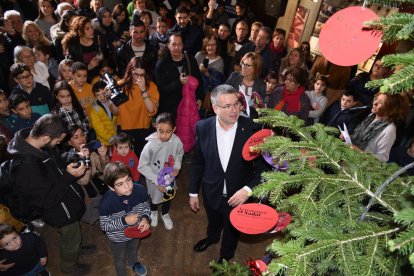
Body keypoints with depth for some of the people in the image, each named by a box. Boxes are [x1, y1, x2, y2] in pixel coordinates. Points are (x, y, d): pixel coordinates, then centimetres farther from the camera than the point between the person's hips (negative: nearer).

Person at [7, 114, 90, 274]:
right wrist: (68, 176, -33)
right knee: (71, 238, 20)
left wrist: (75, 155, -6)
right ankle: (69, 266, 49)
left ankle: (75, 247, 62)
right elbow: (47, 200, -31)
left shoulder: (29, 141, -12)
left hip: (67, 198, 8)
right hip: (59, 211, -8)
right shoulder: (26, 166, -40)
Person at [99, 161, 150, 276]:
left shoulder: (140, 190, -28)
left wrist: (145, 218, -27)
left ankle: (133, 263, 70)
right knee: (119, 258, 29)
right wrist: (124, 221, -34)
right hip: (118, 238, -3)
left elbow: (145, 207, -8)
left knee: (133, 251, 36)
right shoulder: (106, 202, -36)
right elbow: (104, 225, -22)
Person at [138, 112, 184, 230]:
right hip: (154, 180, -2)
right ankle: (153, 212, 61)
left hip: (169, 178, 2)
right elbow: (142, 167, -21)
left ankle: (165, 214, 60)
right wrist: (157, 181, -22)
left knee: (168, 197, 27)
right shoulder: (150, 145, -32)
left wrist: (177, 167, -17)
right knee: (155, 197, 26)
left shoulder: (177, 142, -25)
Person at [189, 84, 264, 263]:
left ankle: (226, 256, 58)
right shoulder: (203, 127, -17)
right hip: (212, 193, 2)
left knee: (232, 229, 26)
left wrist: (248, 189, -26)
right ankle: (212, 237, 67)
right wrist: (193, 193, 1)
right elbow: (197, 163, -6)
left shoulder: (252, 129, -23)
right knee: (213, 221, 32)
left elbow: (262, 165, -14)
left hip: (238, 195, -1)